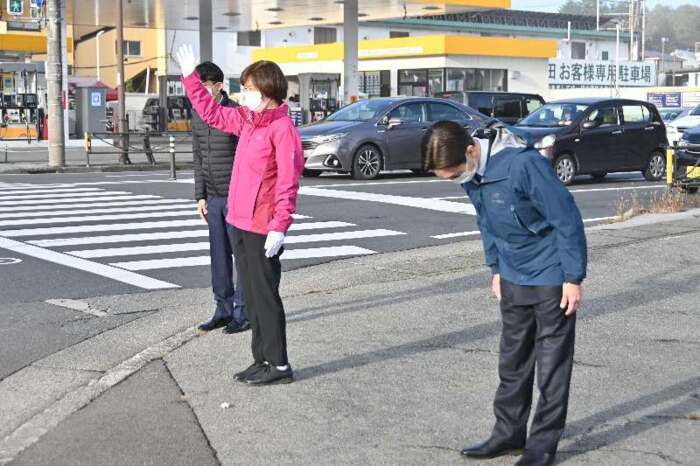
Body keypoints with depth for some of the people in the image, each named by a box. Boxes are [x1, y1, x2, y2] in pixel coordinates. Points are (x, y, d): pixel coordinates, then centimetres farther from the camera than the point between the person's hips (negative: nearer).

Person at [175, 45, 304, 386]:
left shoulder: (282, 128, -15)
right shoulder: (246, 120, 12)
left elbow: (288, 182, -19)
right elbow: (211, 113, 27)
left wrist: (280, 227, -23)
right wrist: (190, 77, 26)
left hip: (262, 228, -9)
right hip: (239, 223, 9)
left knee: (265, 296, -2)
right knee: (251, 296, 13)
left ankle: (279, 365, 6)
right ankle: (262, 359, 22)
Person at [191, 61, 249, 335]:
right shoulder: (197, 116, 8)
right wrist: (200, 196, 11)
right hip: (213, 197, 7)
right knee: (219, 255, 11)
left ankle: (243, 312, 8)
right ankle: (224, 310, 20)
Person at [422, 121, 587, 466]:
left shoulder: (524, 164, -29)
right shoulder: (470, 173, -5)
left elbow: (567, 218, -23)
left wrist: (573, 278, -18)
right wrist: (496, 268, 14)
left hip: (551, 278, -7)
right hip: (513, 278, 7)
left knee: (552, 363, 3)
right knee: (513, 360, 15)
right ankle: (509, 433, 27)